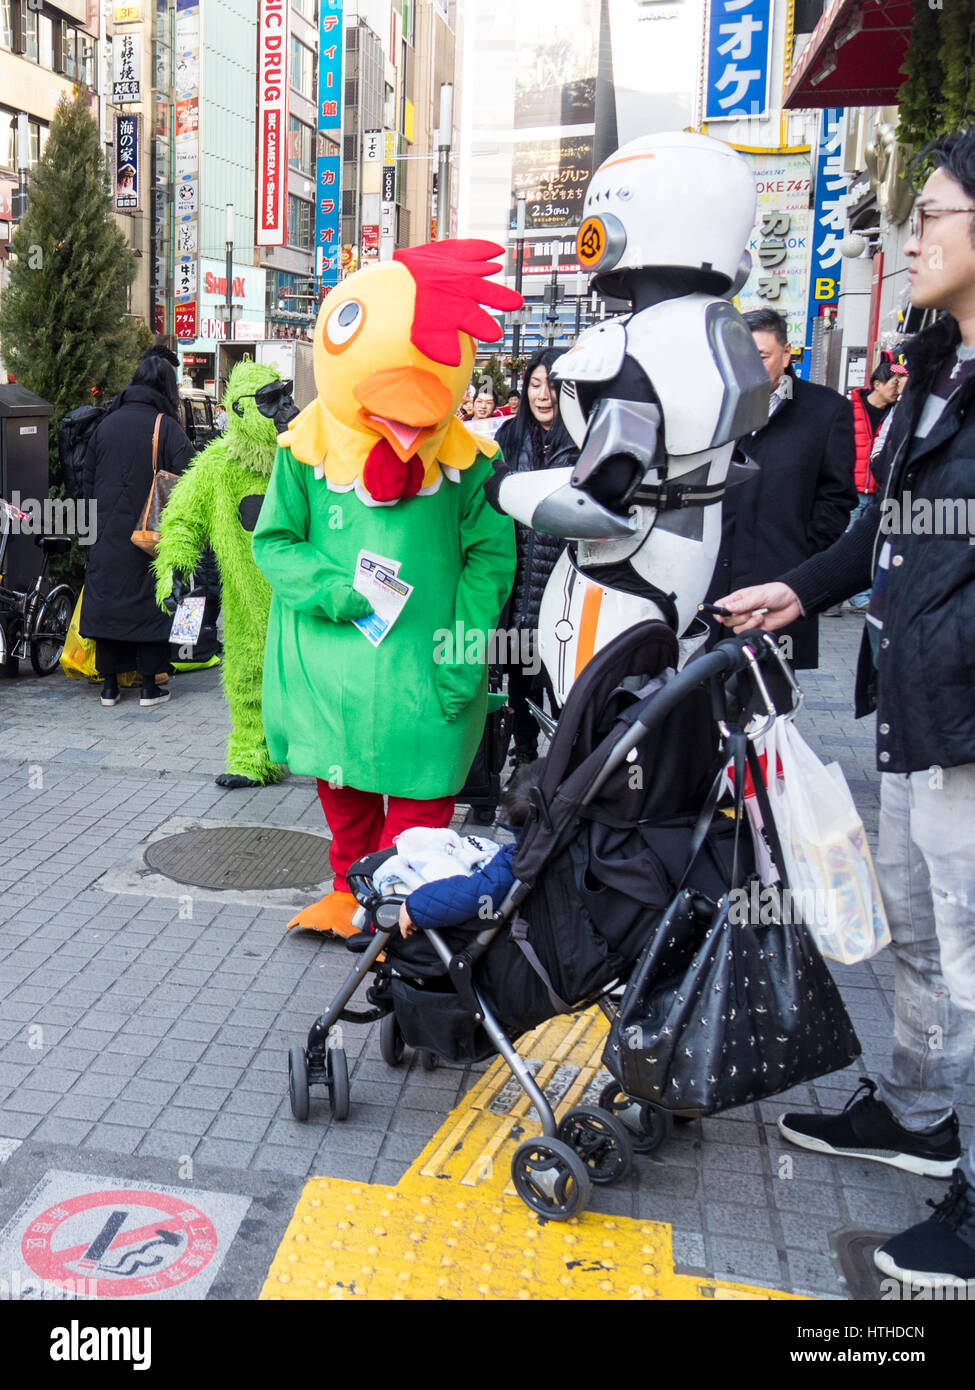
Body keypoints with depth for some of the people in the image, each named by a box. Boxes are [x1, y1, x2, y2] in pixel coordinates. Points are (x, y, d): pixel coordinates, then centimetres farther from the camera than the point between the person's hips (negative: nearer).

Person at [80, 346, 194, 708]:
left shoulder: (106, 424, 8)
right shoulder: (167, 427, -8)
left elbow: (88, 481, 12)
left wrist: (97, 522, 19)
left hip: (107, 538, 4)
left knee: (108, 601, 10)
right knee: (150, 605, 4)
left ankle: (109, 685, 15)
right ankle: (149, 686, 8)